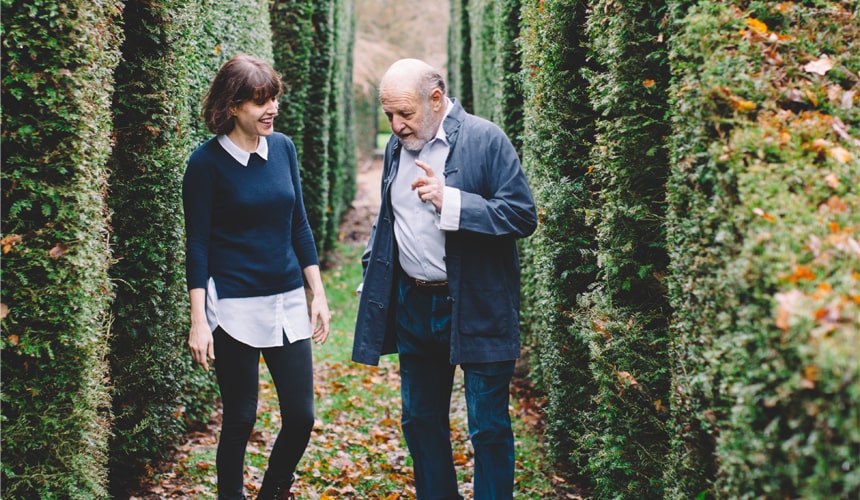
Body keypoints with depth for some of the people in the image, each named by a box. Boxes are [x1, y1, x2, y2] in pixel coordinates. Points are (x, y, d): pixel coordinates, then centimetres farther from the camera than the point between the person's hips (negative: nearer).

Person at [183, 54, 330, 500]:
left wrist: (319, 294, 9)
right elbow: (197, 244, -7)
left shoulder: (283, 148, 5)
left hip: (288, 302, 5)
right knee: (240, 418, 4)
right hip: (234, 307, -4)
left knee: (301, 417, 4)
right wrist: (198, 321, -10)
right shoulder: (207, 162, -8)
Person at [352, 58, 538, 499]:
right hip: (412, 306, 6)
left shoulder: (486, 139, -11)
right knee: (420, 421, 15)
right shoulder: (397, 145, 9)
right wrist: (370, 275, 14)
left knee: (488, 428, 1)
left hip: (476, 309, -6)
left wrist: (450, 201, -24)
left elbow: (523, 215, -16)